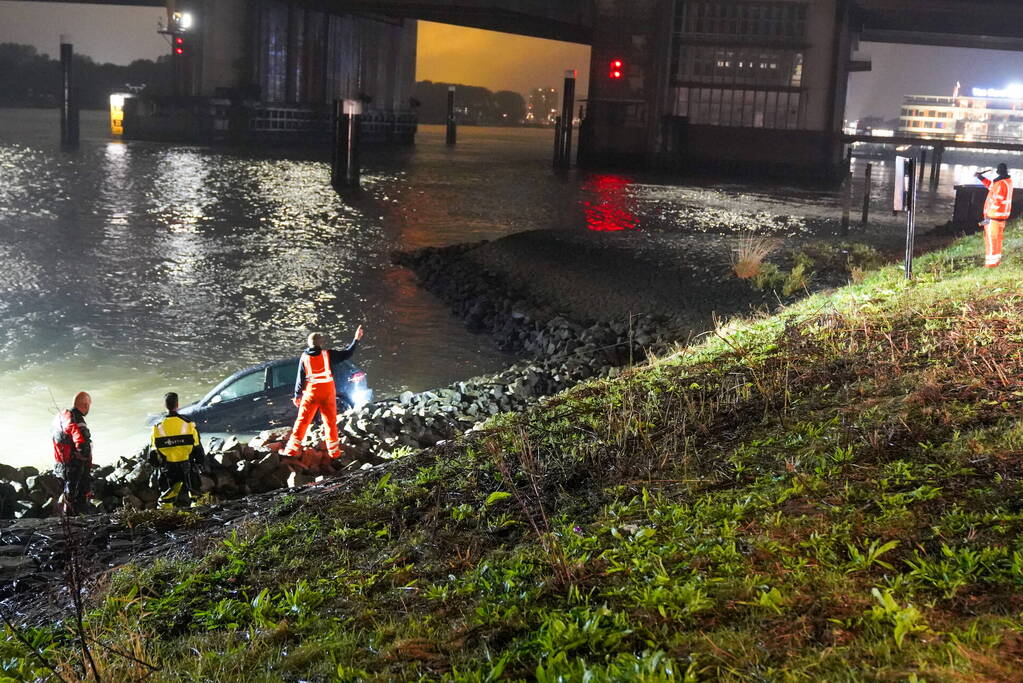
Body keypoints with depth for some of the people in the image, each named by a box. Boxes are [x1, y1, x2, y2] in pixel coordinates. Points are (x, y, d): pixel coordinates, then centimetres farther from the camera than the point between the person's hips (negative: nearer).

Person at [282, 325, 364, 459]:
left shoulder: (304, 357, -2)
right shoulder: (328, 354, -4)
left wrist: (297, 395, 7)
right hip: (328, 393, 0)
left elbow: (300, 378, 0)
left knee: (302, 421, 4)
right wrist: (356, 339, 13)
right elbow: (347, 354, 2)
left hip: (311, 393, 0)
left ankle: (292, 449, -1)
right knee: (331, 422, 9)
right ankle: (334, 451, 12)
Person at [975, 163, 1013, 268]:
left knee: (991, 239, -1)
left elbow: (996, 202, -24)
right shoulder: (1008, 180, 5)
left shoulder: (1001, 184, -24)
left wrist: (988, 217, -21)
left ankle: (991, 262, 3)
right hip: (1002, 215, 9)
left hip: (994, 216, -9)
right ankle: (997, 259, 29)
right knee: (997, 238, 19)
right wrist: (982, 178, 12)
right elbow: (992, 186, 18)